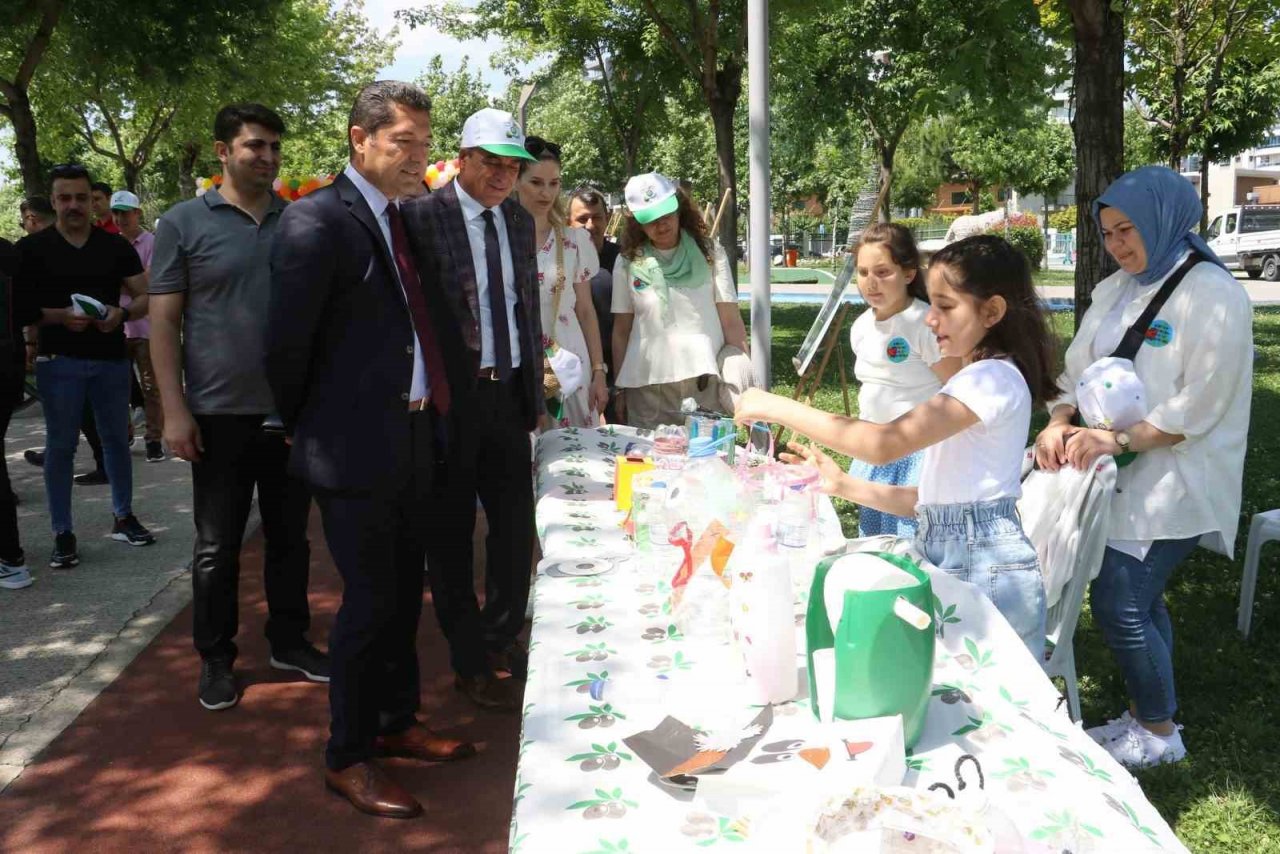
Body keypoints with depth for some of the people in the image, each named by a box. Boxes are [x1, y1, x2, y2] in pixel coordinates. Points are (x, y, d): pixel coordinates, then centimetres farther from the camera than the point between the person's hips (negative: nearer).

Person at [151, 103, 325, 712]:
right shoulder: (184, 223, -2)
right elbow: (164, 321, -3)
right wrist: (174, 410, -10)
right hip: (220, 413, -3)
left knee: (290, 535, 13)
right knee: (217, 546, 7)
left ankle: (289, 641, 28)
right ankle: (215, 659, 21)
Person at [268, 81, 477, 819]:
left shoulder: (408, 218, 12)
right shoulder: (317, 221, -13)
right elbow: (288, 343, -11)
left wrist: (447, 404, 9)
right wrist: (309, 427, 0)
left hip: (418, 436, 8)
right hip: (357, 445, -7)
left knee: (404, 593, 17)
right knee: (370, 602, 1)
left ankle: (396, 723, 34)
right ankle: (348, 758, 18)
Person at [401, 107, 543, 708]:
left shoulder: (520, 221, 10)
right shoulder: (422, 217, -10)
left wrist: (536, 397, 16)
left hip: (509, 392, 6)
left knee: (516, 524, 12)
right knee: (451, 534, 7)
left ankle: (502, 640, 33)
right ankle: (470, 665, 21)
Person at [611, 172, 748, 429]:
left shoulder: (709, 255, 5)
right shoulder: (627, 263, 7)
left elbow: (731, 322, 2)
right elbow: (621, 331, 10)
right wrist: (620, 389, 9)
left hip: (705, 382, 0)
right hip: (647, 386, 1)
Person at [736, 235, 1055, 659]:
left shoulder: (995, 378, -13)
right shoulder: (973, 381, 19)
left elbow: (886, 443, -25)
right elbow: (931, 499, 15)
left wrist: (778, 407, -20)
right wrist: (843, 485, 5)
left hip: (986, 570, -9)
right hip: (952, 560, 9)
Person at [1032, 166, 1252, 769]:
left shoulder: (1213, 295, -13)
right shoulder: (1115, 290, 9)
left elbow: (1198, 406, -18)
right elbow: (1079, 371, 8)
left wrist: (1116, 438, -25)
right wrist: (1059, 423, -11)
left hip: (1169, 484, -7)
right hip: (1119, 476, 7)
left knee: (1118, 606, -5)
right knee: (1138, 601, 14)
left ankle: (1159, 733, 14)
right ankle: (1144, 716, 29)